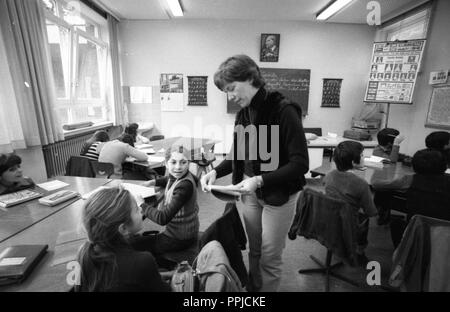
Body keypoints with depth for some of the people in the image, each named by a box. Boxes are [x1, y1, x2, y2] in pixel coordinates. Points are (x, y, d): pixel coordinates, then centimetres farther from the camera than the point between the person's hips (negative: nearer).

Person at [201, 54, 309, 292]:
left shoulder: (284, 111, -20)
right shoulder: (243, 112, 2)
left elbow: (300, 164, -21)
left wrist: (260, 180, -28)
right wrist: (216, 171, -7)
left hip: (278, 195, -6)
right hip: (251, 193, 6)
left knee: (270, 257, 11)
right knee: (254, 250, 22)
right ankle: (252, 287, 45)